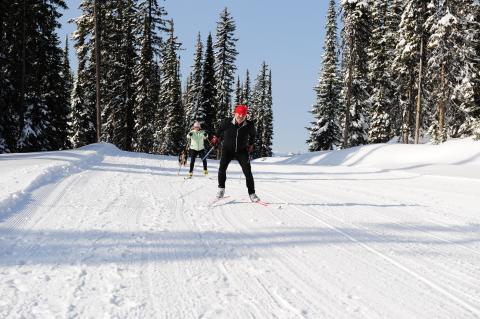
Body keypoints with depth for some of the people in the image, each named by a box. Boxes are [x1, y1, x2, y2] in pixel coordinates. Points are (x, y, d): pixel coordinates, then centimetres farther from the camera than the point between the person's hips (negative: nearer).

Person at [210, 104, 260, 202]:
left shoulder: (249, 126, -13)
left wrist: (251, 144, 16)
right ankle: (221, 188, 2)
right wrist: (216, 137, 18)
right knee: (222, 168, -18)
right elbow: (220, 127, 10)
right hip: (228, 149, 0)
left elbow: (253, 134, 11)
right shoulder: (227, 122, -15)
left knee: (247, 171, -7)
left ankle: (252, 194, 3)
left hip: (242, 151, 0)